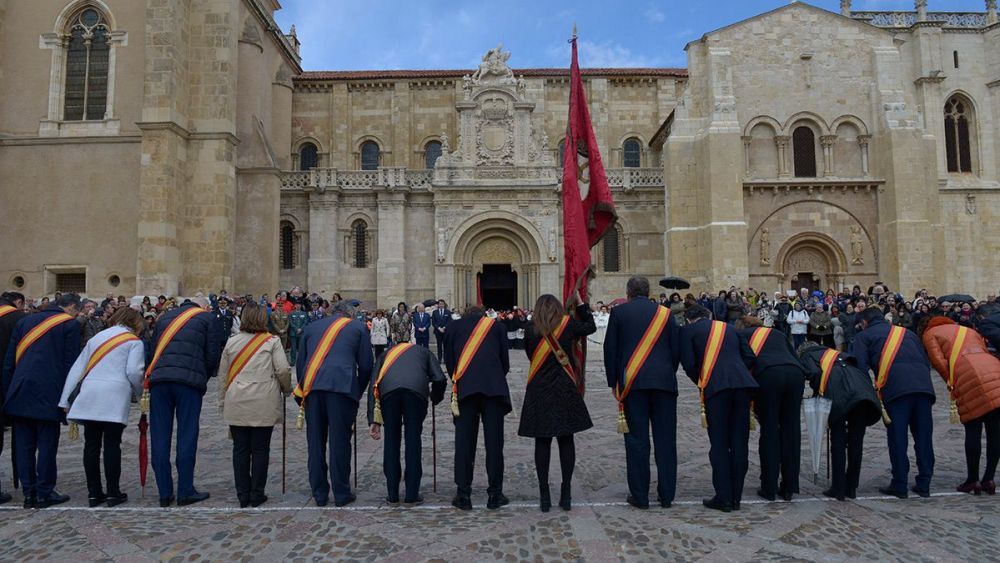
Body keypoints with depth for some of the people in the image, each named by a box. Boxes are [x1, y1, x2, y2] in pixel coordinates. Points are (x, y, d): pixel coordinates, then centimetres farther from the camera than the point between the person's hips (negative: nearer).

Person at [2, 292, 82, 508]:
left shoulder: (24, 321, 15)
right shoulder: (70, 324, -2)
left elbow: (8, 361, 14)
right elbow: (70, 362, -6)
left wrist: (9, 392, 17)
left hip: (20, 393, 5)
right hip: (48, 393, -5)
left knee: (24, 445, 10)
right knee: (47, 444, 2)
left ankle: (28, 492, 15)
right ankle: (44, 493, 7)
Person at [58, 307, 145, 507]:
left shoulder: (96, 337, 23)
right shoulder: (134, 342, 5)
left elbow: (76, 369, 19)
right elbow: (134, 372, -7)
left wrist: (66, 400, 19)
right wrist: (140, 392, 11)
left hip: (88, 396, 5)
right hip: (114, 398, -5)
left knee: (91, 444, 9)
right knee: (112, 444, 1)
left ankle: (94, 493, 14)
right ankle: (113, 493, 6)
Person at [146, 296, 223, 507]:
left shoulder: (164, 317, 23)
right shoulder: (208, 318, 9)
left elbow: (153, 351, 21)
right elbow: (213, 355, 2)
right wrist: (204, 378, 15)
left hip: (159, 379, 4)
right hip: (190, 380, -4)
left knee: (160, 437, 8)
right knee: (187, 436, 2)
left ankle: (165, 493, 11)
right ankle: (185, 492, 6)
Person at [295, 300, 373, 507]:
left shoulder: (312, 327, 23)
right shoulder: (358, 327, 14)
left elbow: (300, 363, 21)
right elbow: (366, 365, 10)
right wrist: (358, 393, 22)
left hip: (312, 386, 3)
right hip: (342, 386, -3)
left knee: (315, 442, 11)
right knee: (340, 441, 3)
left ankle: (319, 494, 19)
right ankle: (341, 494, 10)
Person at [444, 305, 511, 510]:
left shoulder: (453, 326, 17)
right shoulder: (496, 325, 17)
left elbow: (448, 361, 16)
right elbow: (505, 360, 15)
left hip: (464, 388, 0)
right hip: (494, 386, 0)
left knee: (464, 441, 6)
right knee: (494, 441, 6)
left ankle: (464, 495, 11)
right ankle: (495, 494, 12)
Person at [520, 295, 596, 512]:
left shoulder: (531, 330, -1)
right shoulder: (568, 325, -1)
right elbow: (591, 327, 17)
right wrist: (582, 307, 27)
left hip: (538, 391, 0)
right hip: (565, 390, 0)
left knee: (542, 441, 4)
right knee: (566, 440, 7)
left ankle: (544, 495, 8)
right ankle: (566, 494, 10)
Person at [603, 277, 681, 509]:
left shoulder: (619, 312, 2)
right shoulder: (665, 313, 8)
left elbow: (610, 349, 3)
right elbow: (676, 349, 10)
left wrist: (614, 382, 10)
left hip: (633, 382, -2)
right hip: (664, 381, 2)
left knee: (637, 439, 3)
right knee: (665, 438, 9)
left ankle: (639, 495, 8)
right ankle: (666, 495, 15)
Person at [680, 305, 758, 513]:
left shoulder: (688, 330, 11)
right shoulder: (728, 328, 25)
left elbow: (689, 364, 1)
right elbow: (749, 357, 15)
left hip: (716, 386, -4)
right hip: (742, 384, 4)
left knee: (719, 443, 4)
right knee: (739, 442, 10)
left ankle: (723, 497, 8)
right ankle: (736, 497, 18)